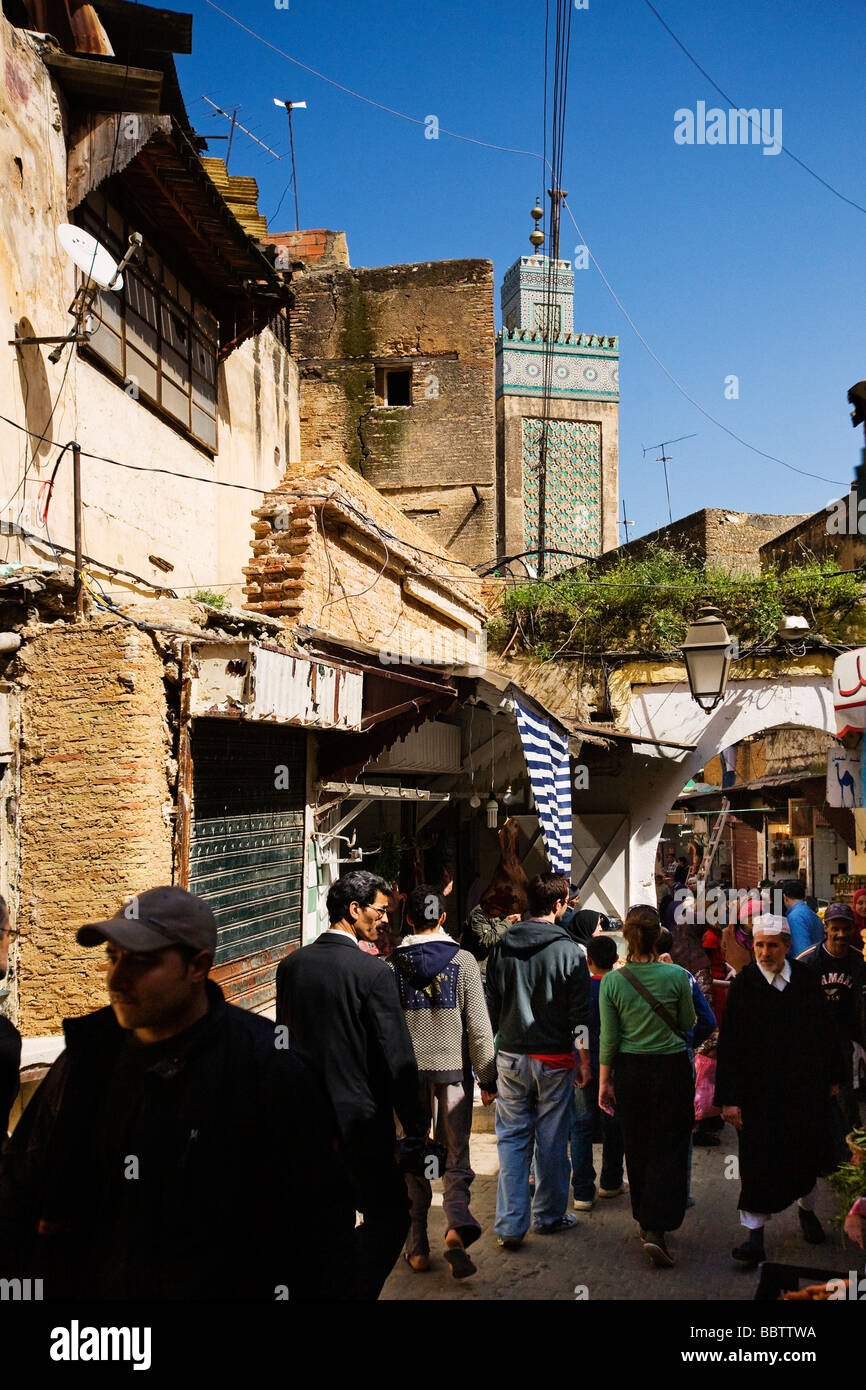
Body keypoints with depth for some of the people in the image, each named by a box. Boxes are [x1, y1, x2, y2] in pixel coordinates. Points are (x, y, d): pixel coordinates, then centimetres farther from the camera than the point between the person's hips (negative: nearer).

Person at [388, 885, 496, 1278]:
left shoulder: (392, 965, -2)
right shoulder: (463, 961, -3)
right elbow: (479, 1027, -4)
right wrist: (487, 1078, 3)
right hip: (453, 1070, -1)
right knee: (455, 1157, 8)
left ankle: (417, 1247, 15)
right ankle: (457, 1226, -14)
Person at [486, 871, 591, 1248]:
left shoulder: (502, 947, 2)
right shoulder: (568, 950, -11)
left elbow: (492, 1005, 10)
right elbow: (580, 1014, -8)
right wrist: (585, 1060, 1)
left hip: (511, 1057, 3)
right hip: (554, 1060, -3)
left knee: (512, 1139, 7)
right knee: (552, 1140, 10)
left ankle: (510, 1224, 6)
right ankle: (548, 1215, 22)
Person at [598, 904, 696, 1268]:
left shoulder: (611, 982, -10)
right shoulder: (676, 976, -14)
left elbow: (609, 1038, -5)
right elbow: (688, 1024, 0)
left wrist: (604, 1081, 3)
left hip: (631, 1070, 2)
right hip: (672, 1068, -2)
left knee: (637, 1147, 17)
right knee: (670, 1149, 4)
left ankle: (644, 1220, 31)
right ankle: (656, 1229, -8)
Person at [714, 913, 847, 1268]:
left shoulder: (806, 979, -1)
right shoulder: (743, 985, -10)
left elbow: (824, 1030, 8)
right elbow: (729, 1045, -10)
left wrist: (833, 1075, 10)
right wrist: (729, 1098, -13)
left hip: (806, 1088, 3)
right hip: (760, 1090, -3)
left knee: (806, 1152, 16)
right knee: (759, 1161, -1)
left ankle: (806, 1209, 41)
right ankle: (755, 1234, 9)